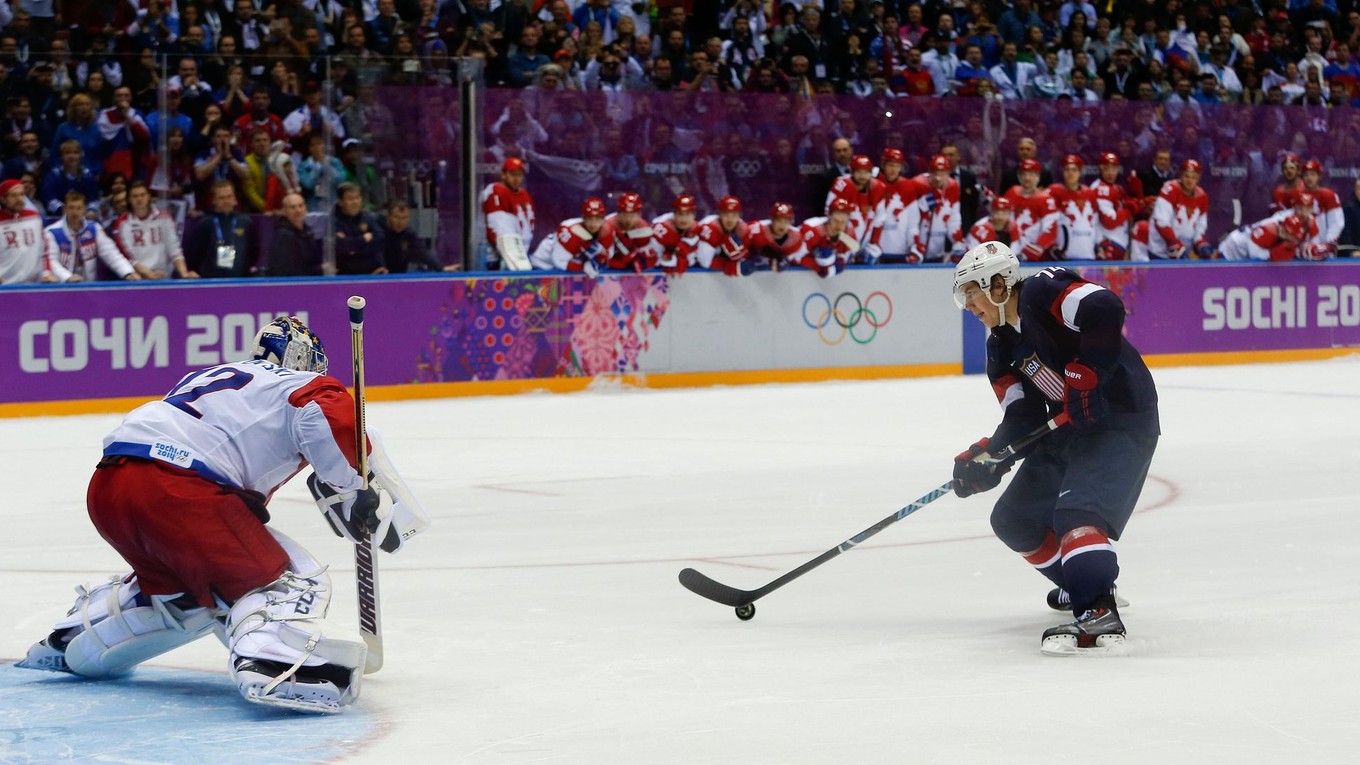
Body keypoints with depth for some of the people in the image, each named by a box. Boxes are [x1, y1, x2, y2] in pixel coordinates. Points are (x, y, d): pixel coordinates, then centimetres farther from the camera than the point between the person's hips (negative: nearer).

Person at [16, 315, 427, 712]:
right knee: (292, 579, -6)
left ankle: (66, 645, 41)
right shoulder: (305, 386, 11)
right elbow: (329, 414, -12)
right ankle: (270, 667, -35)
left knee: (180, 587, 32)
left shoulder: (216, 376, 34)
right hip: (175, 490, -8)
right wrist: (355, 490, -4)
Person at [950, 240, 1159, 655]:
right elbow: (1022, 421, 5)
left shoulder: (1042, 293, -15)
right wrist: (987, 457, -11)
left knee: (1078, 511, -29)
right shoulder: (1002, 345, 11)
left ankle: (1099, 613, -41)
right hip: (1066, 430, 10)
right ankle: (1084, 584, 33)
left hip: (1121, 421, -10)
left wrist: (1085, 377, -30)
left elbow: (1104, 310, -33)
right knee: (1015, 520, 16)